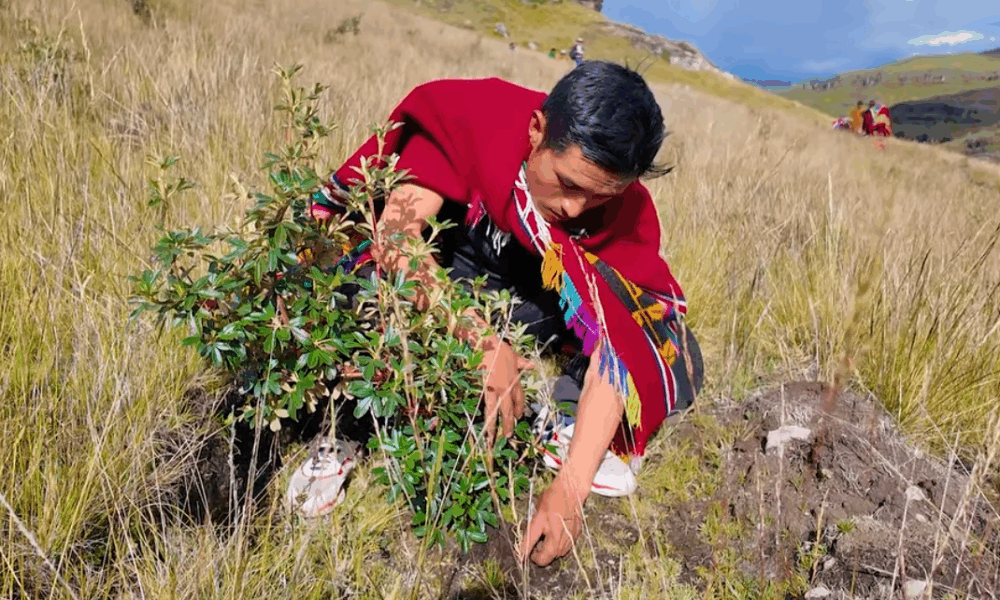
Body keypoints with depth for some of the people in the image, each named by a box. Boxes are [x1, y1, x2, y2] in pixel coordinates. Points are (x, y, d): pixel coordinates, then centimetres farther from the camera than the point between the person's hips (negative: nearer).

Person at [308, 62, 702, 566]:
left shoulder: (627, 213, -23)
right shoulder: (474, 117, -28)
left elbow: (614, 352, -28)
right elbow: (395, 234, -34)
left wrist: (569, 491, -36)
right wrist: (483, 342, -44)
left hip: (542, 305, 2)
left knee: (674, 369, -21)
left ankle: (567, 423, 2)